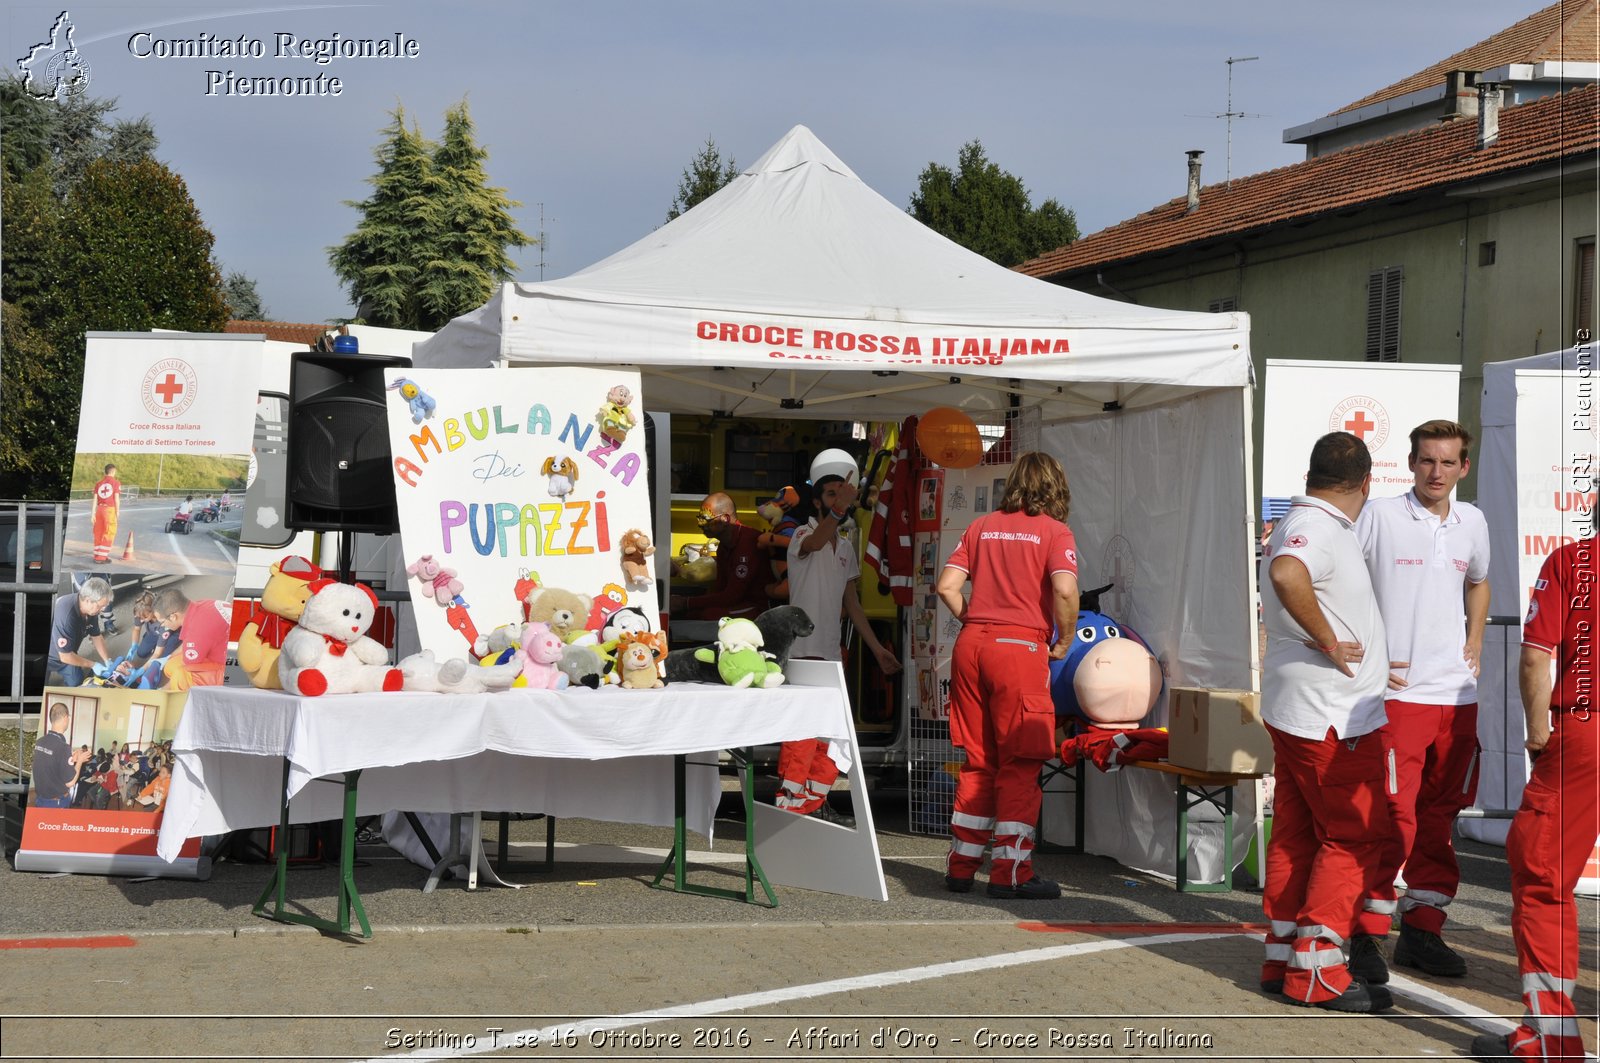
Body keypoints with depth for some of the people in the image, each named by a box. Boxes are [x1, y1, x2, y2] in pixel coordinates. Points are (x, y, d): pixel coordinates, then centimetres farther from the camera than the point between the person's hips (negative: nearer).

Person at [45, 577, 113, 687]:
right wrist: (93, 665, -24)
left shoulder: (90, 608, -17)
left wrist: (108, 662, -9)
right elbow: (65, 656, -34)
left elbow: (97, 636, 1)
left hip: (66, 653, 7)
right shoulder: (66, 615, -42)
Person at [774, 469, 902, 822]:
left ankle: (816, 803, 16)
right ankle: (788, 804, -10)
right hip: (802, 650, -8)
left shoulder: (846, 549, 18)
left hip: (832, 652, 8)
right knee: (802, 733, -13)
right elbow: (814, 542, -32)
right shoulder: (802, 535, -5)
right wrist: (839, 509, -50)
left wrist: (876, 647, 18)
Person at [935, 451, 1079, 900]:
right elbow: (1065, 590, -16)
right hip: (1020, 646, -5)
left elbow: (947, 586, 6)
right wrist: (1065, 641, -2)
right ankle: (1010, 872, 1)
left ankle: (960, 866, 18)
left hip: (971, 644, 5)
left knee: (978, 761, 14)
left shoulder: (982, 527, 13)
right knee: (1019, 766, 1)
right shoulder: (1054, 532, -1)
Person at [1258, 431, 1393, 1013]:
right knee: (1355, 836, -3)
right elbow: (1287, 576, -40)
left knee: (1297, 834, 12)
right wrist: (1330, 644, -29)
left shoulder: (1299, 523, 14)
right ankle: (1316, 970, -2)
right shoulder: (1317, 528, -18)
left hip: (1293, 709, 10)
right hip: (1334, 717, -10)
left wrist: (1368, 660, 35)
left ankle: (1282, 959, 17)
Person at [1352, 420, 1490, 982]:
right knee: (1393, 816, -9)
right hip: (1397, 691, -6)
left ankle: (1422, 930, 21)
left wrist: (1474, 644, 16)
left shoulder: (1472, 522, 12)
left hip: (1458, 693, 6)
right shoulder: (1379, 515, -5)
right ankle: (1366, 933, 0)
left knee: (1441, 815, 11)